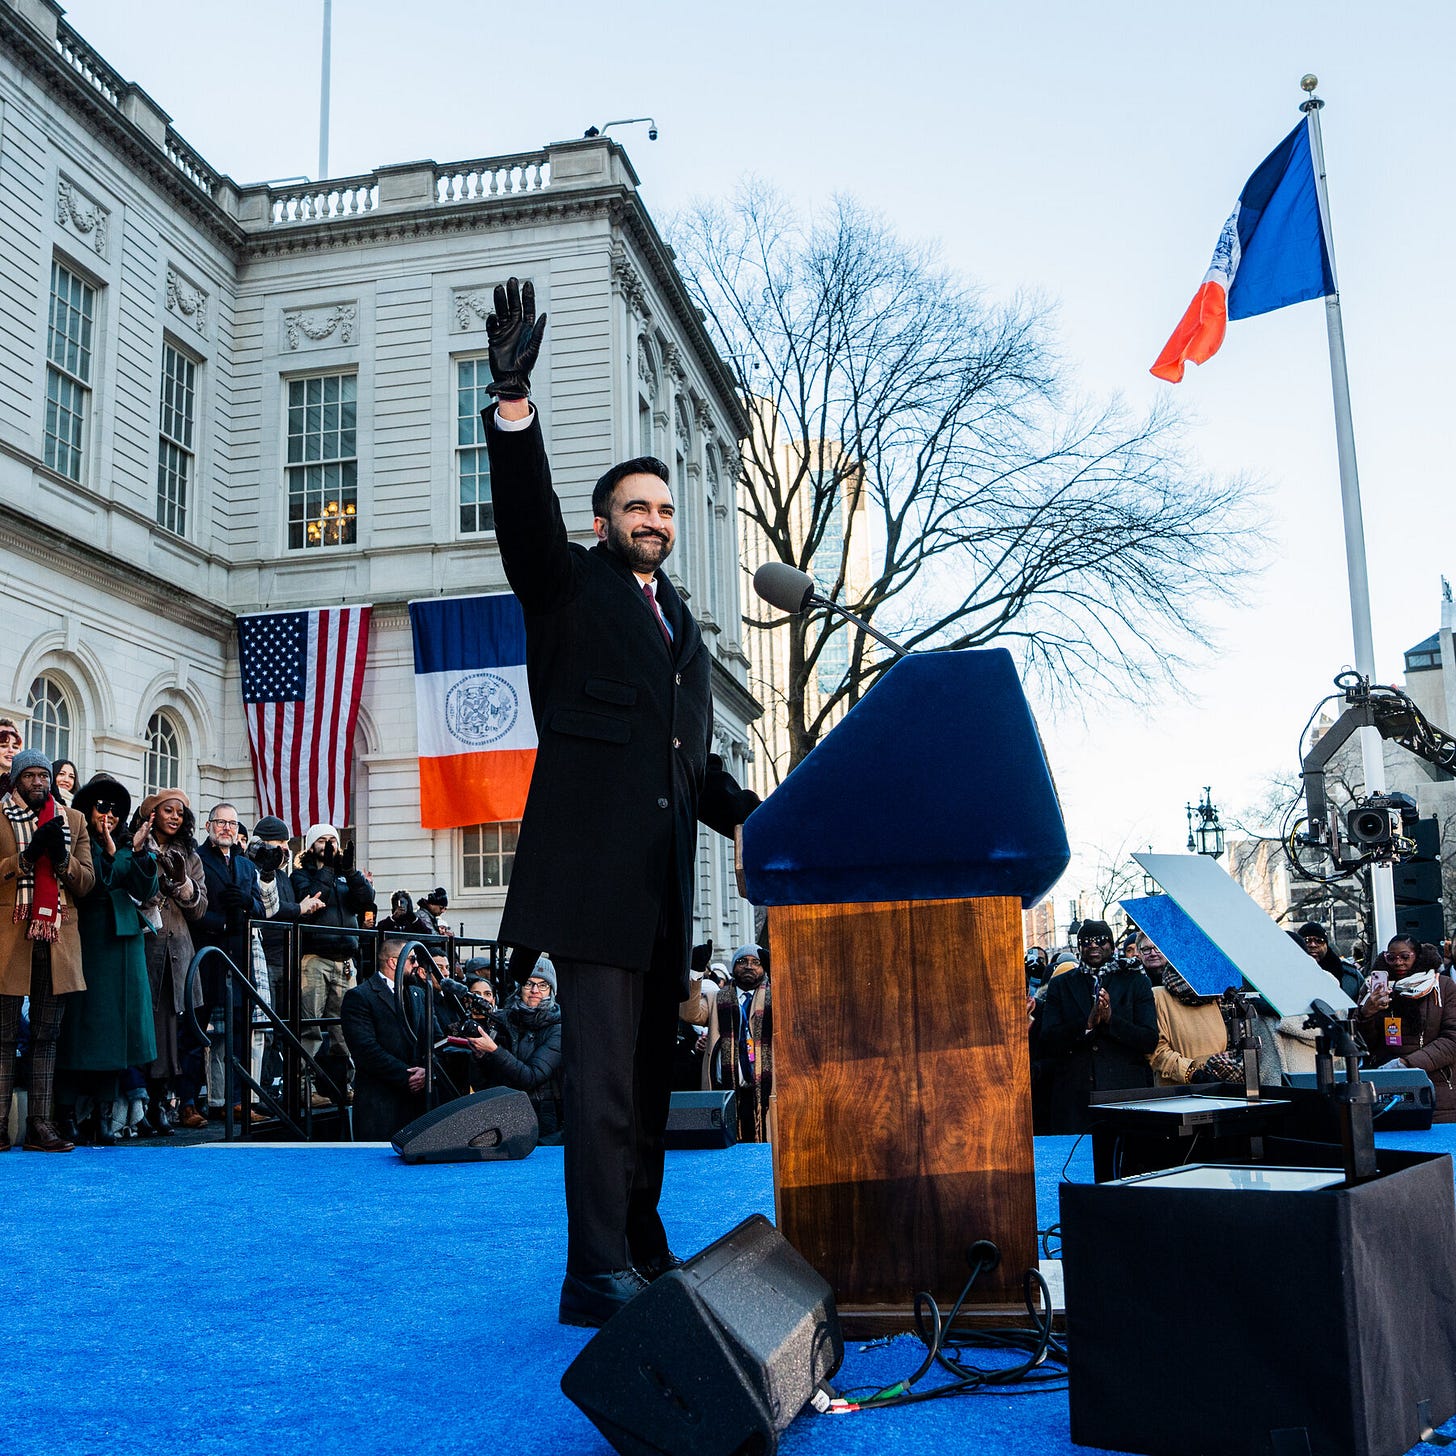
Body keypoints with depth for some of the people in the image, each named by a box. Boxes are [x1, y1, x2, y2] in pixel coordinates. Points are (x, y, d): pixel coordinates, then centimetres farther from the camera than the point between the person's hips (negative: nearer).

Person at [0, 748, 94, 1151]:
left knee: (47, 1035, 4)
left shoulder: (73, 821, 16)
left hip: (57, 938, 3)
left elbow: (86, 882, 11)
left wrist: (62, 858, -6)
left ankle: (41, 1125, 6)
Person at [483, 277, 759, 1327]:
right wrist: (514, 400, -27)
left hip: (665, 876, 7)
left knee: (650, 1066, 10)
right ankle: (597, 1273, -7)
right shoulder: (569, 583, 9)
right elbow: (526, 511, -12)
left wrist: (762, 820, 11)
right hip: (594, 865, -7)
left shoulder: (684, 630, 25)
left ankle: (644, 1249, 18)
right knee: (603, 1066, -10)